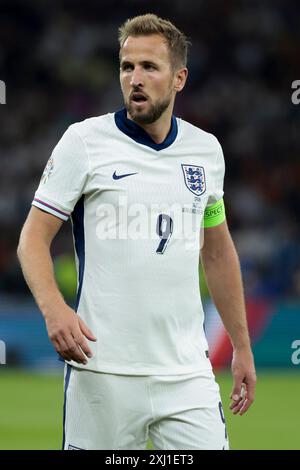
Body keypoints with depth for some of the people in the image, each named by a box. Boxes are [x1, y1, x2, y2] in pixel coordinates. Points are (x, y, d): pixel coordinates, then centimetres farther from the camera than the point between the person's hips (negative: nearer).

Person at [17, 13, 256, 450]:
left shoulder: (206, 150, 11)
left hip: (187, 372, 3)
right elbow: (34, 238, -3)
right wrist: (54, 308, -21)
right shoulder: (84, 141, -2)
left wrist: (241, 346, 21)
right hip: (102, 370, -3)